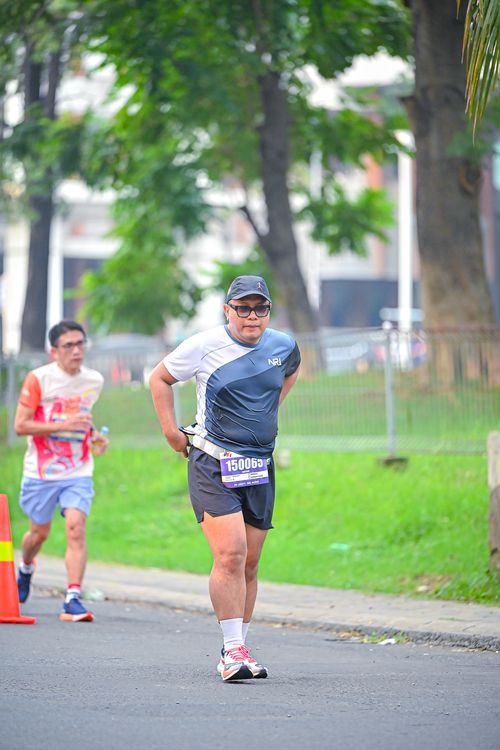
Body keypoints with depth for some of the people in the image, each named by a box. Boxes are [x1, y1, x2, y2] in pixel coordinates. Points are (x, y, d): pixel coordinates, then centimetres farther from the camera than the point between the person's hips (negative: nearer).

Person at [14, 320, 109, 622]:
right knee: (40, 532, 13)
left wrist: (94, 435, 3)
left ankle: (73, 599, -19)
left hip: (78, 472, 2)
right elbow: (20, 425, -13)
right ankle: (26, 569, 47)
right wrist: (63, 425, -24)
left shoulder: (94, 381, 3)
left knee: (76, 529, -17)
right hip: (41, 471, -2)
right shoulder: (38, 379, -10)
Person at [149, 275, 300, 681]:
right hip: (212, 464, -4)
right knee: (230, 555, -18)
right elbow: (160, 378, 7)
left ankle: (237, 650, 18)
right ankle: (234, 650, -17)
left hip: (260, 467, 5)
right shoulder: (204, 346, -8)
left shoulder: (284, 346, 4)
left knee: (249, 564, 7)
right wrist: (171, 432, 3)